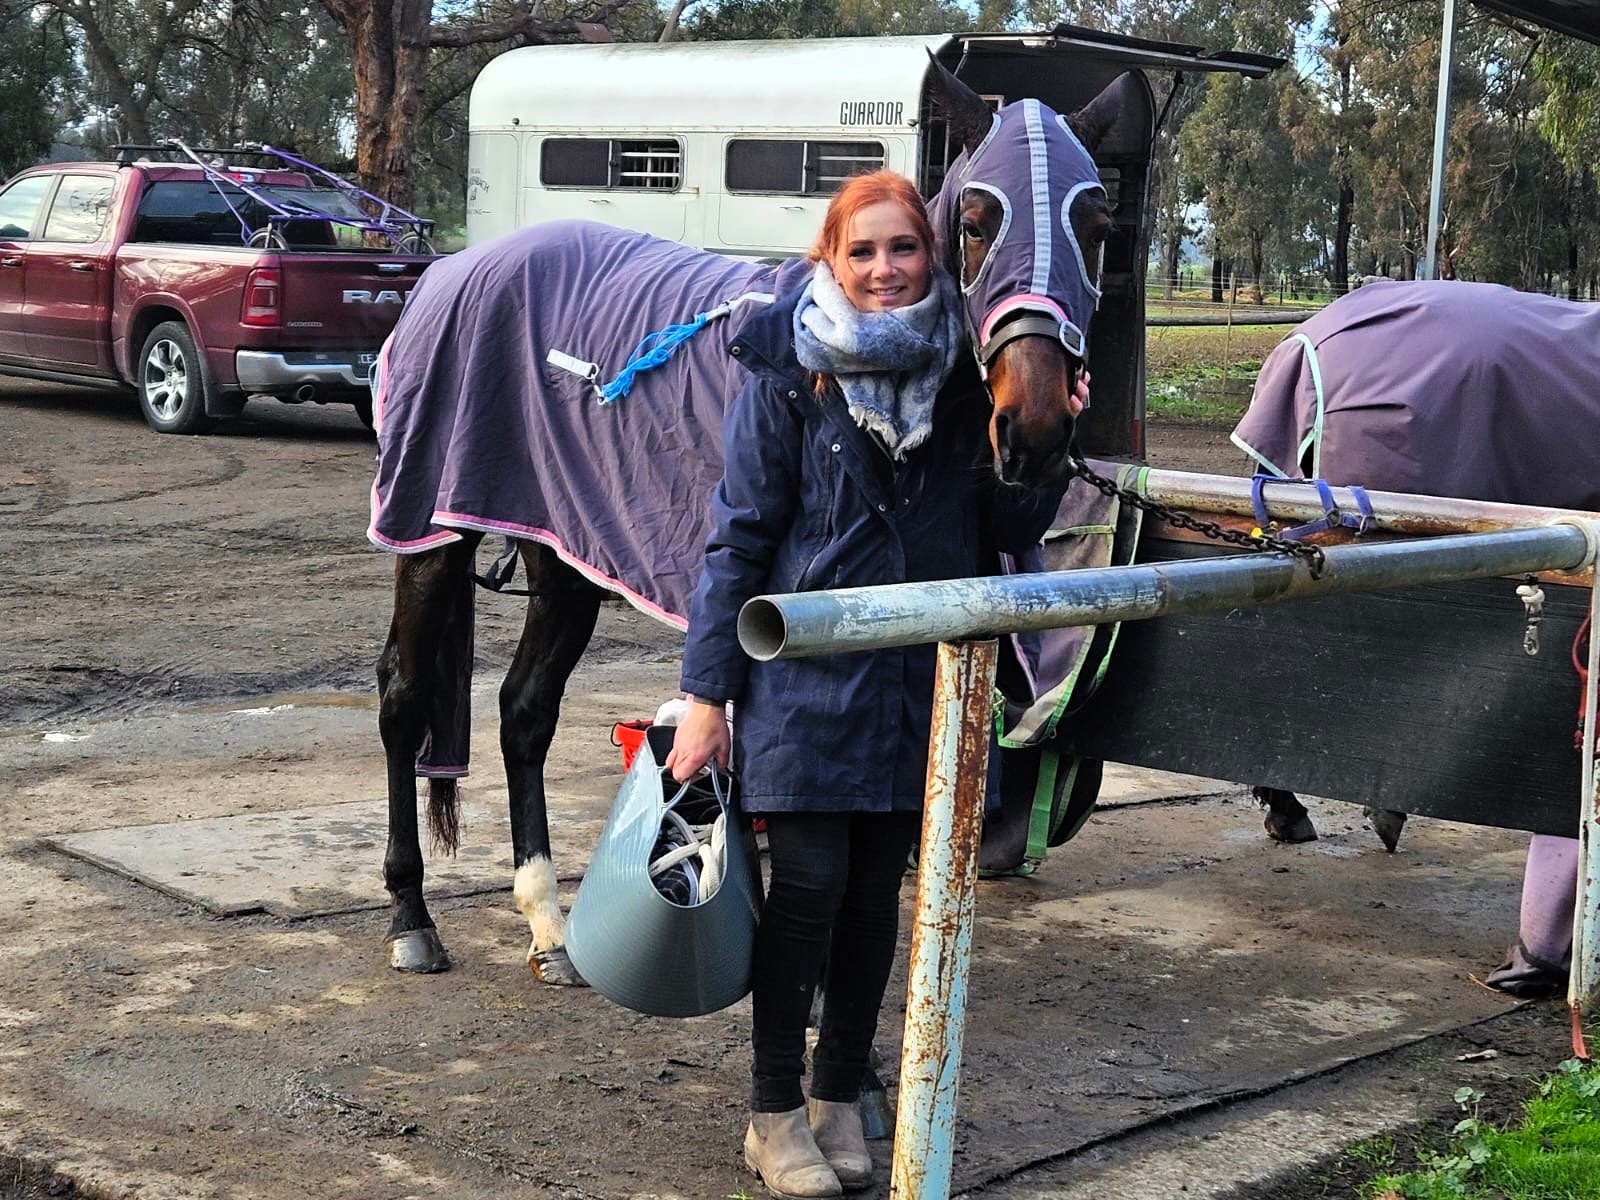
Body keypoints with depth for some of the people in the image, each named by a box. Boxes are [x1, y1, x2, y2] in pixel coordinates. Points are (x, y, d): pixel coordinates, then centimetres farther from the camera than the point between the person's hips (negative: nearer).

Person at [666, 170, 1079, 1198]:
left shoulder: (965, 376, 1)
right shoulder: (789, 373, -7)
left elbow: (1011, 532, 5)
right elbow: (740, 537, -6)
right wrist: (709, 696, -8)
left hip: (922, 680, 3)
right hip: (809, 676, -3)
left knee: (879, 889, 12)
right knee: (810, 884, 0)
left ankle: (840, 1095, 28)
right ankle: (775, 1114, 15)